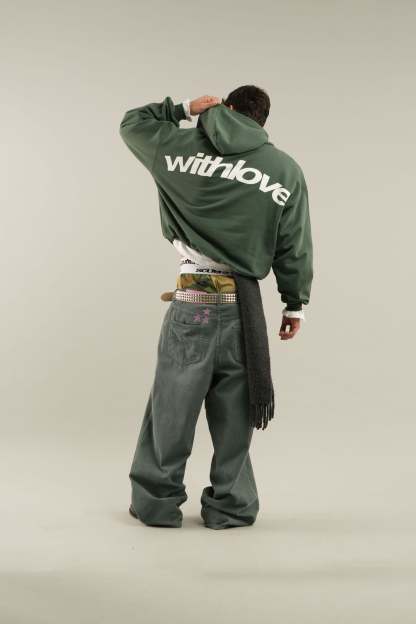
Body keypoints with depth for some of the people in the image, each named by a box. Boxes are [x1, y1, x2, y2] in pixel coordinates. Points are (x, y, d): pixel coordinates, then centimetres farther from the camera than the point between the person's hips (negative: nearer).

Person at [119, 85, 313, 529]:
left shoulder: (183, 147, 4)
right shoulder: (286, 170, 4)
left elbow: (132, 124, 21)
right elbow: (295, 248, 4)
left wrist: (184, 109, 24)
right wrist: (295, 304, 12)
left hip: (192, 302, 0)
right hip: (244, 307, 1)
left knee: (171, 405, 9)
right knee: (234, 413, 10)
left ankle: (156, 501, 17)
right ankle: (230, 506, 18)